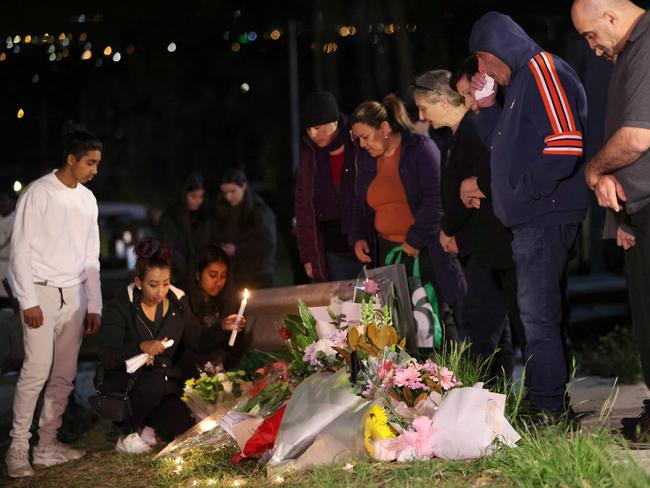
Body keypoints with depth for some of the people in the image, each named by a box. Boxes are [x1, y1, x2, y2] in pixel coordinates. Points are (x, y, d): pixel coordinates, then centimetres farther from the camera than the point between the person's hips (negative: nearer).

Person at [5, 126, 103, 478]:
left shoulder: (87, 199, 11)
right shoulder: (38, 194, -8)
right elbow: (20, 250, -8)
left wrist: (94, 306, 12)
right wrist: (28, 302, -13)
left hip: (74, 295, 6)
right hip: (41, 292, -6)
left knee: (65, 374, 5)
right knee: (37, 369, -12)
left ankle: (47, 446, 14)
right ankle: (18, 447, -3)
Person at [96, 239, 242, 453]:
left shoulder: (177, 303, 1)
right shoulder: (120, 308, -13)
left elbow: (198, 339, 11)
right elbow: (107, 357, -20)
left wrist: (223, 328, -7)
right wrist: (140, 347, -36)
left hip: (163, 381, 4)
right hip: (122, 379, -4)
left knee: (183, 429, -17)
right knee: (155, 381, -37)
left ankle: (146, 423, 15)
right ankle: (128, 434, -13)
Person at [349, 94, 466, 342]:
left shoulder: (420, 148, -7)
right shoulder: (366, 159, 12)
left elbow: (435, 199, -14)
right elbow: (359, 205, 21)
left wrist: (415, 240, -15)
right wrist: (357, 237, 5)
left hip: (425, 250, -5)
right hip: (387, 251, 5)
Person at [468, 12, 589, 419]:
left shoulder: (542, 71, -12)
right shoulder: (523, 80, 19)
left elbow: (566, 145, -24)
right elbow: (507, 146, 29)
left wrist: (525, 191, -16)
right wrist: (488, 108, 16)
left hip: (546, 215, -11)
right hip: (536, 217, 11)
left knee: (538, 315, -8)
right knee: (542, 314, 14)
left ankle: (549, 408, -4)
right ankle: (552, 405, 21)